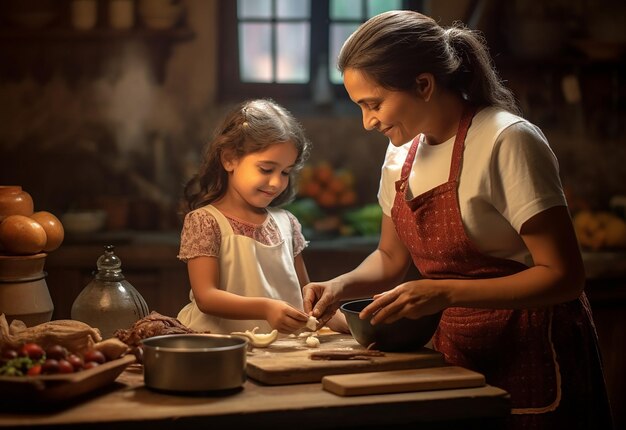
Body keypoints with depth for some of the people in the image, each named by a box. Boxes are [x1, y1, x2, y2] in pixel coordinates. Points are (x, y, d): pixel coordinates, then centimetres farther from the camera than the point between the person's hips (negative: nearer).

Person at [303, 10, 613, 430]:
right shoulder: (403, 152, 2)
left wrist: (445, 292, -29)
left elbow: (564, 276, -22)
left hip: (531, 359, -7)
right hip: (453, 354, 7)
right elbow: (390, 258, 14)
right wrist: (341, 286, -5)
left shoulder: (507, 142, -20)